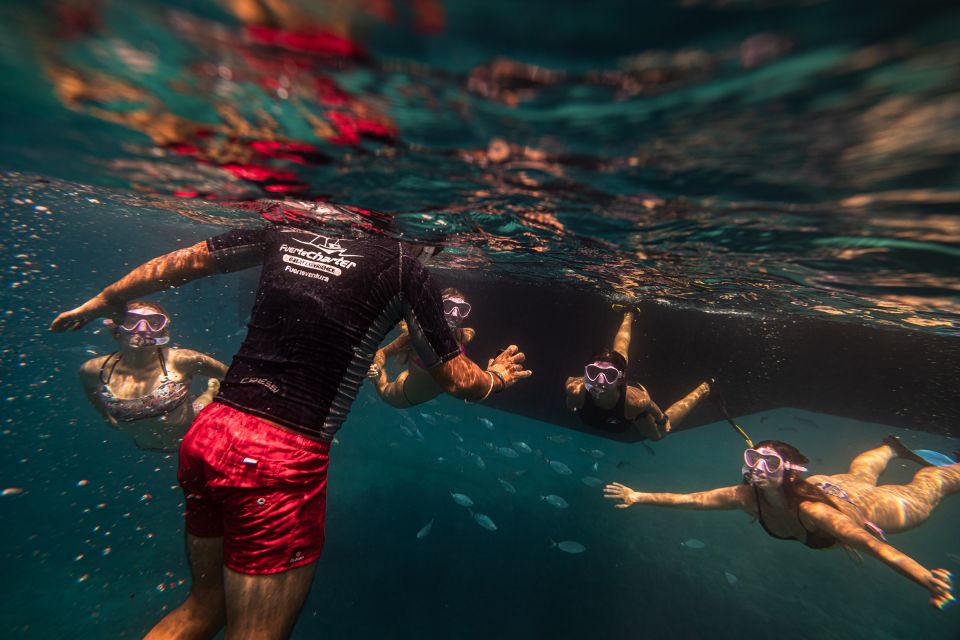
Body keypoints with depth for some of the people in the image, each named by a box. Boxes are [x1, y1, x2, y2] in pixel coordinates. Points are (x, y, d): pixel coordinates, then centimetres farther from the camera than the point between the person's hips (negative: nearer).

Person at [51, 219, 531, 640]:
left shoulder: (286, 228, 7)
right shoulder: (404, 265, -7)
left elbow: (181, 262, 19)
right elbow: (457, 380, -2)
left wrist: (101, 301, 35)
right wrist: (494, 378, 20)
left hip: (208, 432, 7)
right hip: (282, 458, -7)